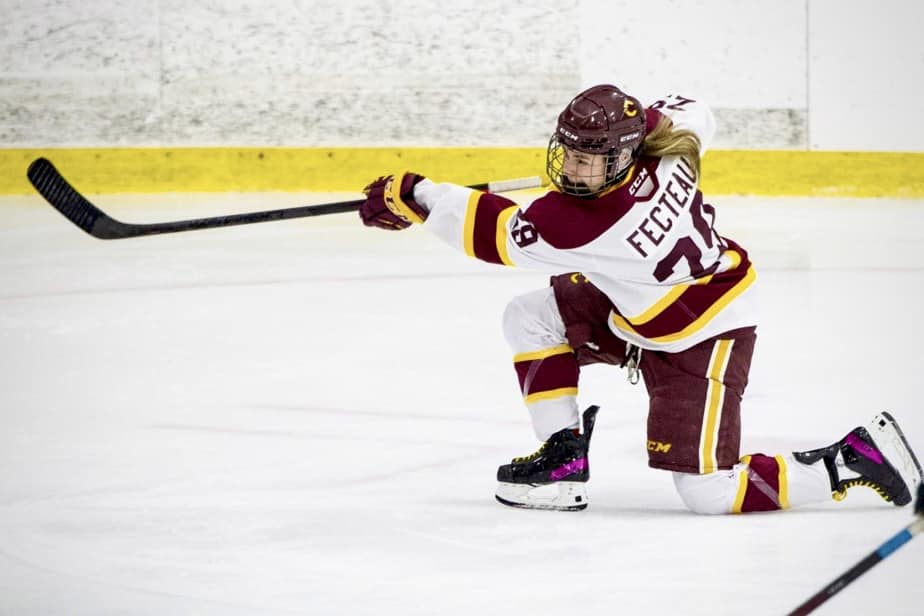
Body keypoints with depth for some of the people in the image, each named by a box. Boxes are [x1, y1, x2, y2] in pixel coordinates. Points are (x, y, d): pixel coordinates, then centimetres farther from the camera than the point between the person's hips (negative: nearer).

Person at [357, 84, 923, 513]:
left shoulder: (585, 226, -34)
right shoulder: (661, 152, -14)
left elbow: (494, 232, -28)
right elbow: (692, 115, 9)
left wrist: (415, 196, -22)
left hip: (704, 338, -10)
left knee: (707, 491, -11)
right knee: (531, 318, 2)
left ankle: (853, 459, 2)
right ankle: (564, 461, 10)